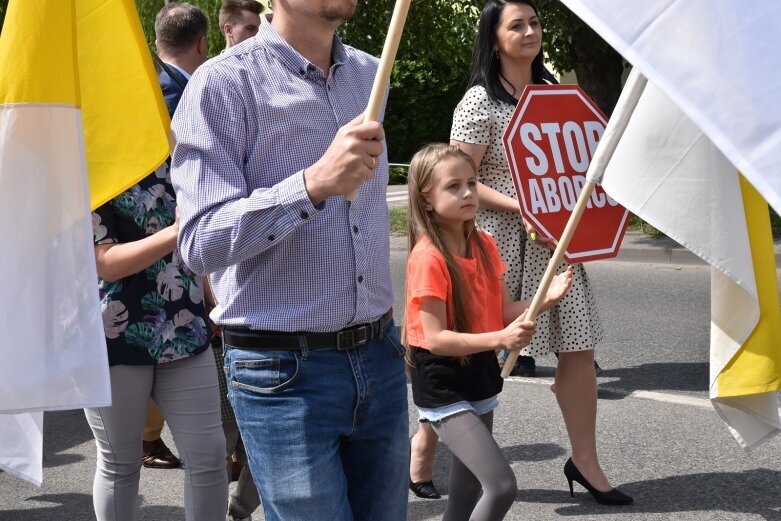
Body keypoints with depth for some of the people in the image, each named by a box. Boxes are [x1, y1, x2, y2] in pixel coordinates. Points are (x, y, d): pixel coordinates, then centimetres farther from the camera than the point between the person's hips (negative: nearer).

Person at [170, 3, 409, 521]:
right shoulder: (223, 83, -11)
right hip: (286, 373, -6)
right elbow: (202, 243, -19)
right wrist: (315, 184, -32)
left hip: (380, 360, 6)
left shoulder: (370, 74, 9)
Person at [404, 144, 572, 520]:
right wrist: (500, 339, -33)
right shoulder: (428, 257, -19)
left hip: (480, 376, 8)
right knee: (502, 485, -18)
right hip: (443, 387, -8)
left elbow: (506, 313, 6)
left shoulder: (484, 245, 5)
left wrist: (546, 298, -12)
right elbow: (435, 338, -22)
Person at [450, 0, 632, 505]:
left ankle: (585, 460, 18)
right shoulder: (480, 102, -9)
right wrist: (521, 210, -24)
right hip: (501, 242, -6)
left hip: (556, 241, 6)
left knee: (579, 348, 6)